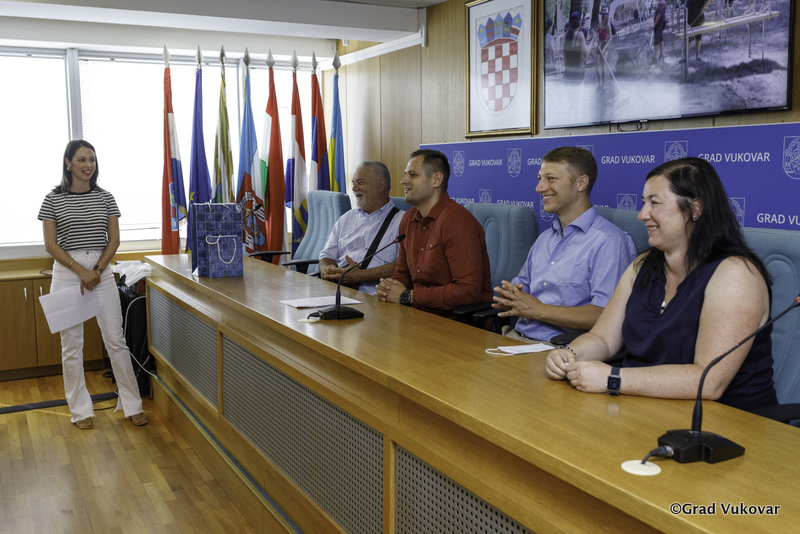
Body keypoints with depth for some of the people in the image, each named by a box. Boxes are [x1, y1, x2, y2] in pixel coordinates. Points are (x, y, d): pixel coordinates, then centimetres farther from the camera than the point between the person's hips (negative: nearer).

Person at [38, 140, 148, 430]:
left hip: (102, 271, 2)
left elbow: (114, 240, 5)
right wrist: (81, 271, -12)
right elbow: (50, 244, -3)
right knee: (72, 344, 4)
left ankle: (132, 405, 12)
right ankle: (80, 410, 16)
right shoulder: (53, 199, 1)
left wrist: (97, 270, -8)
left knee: (116, 340, 2)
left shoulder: (105, 198, 7)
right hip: (67, 273, -1)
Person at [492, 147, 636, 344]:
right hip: (516, 337, 8)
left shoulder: (609, 241, -9)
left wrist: (538, 310, -14)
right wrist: (509, 298, 2)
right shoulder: (545, 238, 22)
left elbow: (606, 315, -18)